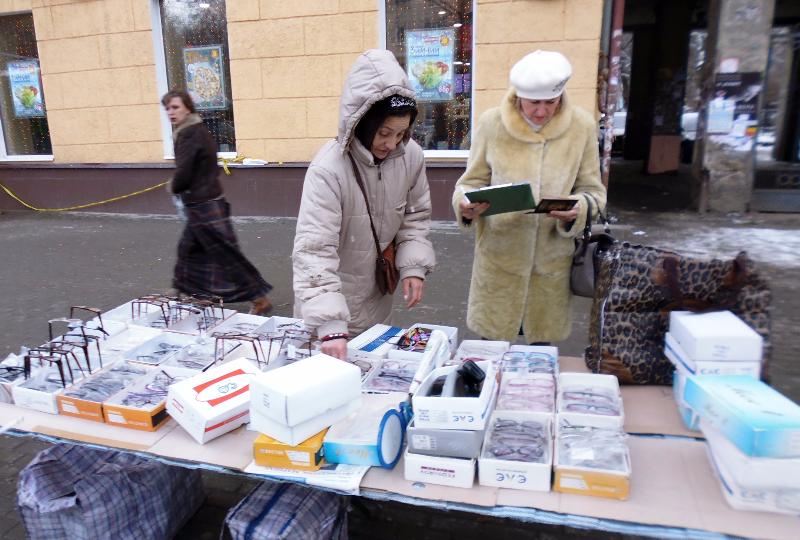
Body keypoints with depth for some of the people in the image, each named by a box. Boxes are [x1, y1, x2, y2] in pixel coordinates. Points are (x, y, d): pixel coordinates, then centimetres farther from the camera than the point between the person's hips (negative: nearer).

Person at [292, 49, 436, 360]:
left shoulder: (411, 155, -11)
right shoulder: (328, 169, -29)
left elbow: (416, 216, 4)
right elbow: (314, 250, -33)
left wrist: (414, 266, -10)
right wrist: (330, 326, -40)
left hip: (378, 298, 5)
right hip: (332, 302, -5)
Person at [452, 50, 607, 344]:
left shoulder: (582, 126, -6)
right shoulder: (492, 122, -8)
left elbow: (592, 189, 0)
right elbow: (473, 181, 2)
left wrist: (579, 209, -22)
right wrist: (465, 203, -21)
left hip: (552, 256, 1)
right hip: (499, 253, -1)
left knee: (542, 341, 17)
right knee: (491, 342, 10)